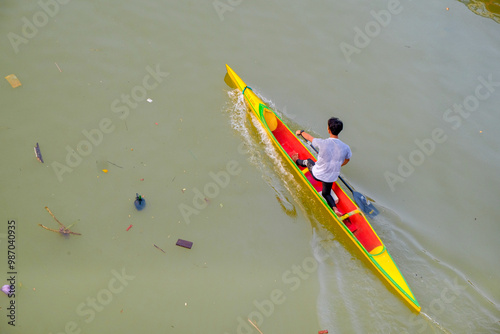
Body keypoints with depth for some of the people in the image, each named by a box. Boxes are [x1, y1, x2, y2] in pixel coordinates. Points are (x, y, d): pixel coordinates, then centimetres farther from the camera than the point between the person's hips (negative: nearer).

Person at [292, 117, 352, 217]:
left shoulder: (322, 143, -28)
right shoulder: (346, 148, -17)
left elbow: (309, 137, -6)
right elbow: (347, 160, 6)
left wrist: (300, 132, 16)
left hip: (317, 174, -2)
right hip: (331, 177, 2)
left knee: (308, 161, 30)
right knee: (326, 194, 29)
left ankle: (297, 161, 61)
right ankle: (334, 208, 4)